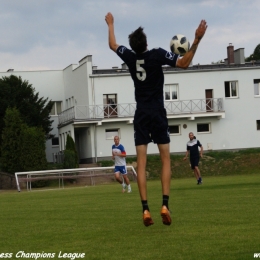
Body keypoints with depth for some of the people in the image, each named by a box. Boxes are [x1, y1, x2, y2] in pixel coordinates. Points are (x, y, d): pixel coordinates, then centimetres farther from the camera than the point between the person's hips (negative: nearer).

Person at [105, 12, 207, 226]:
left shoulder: (129, 57, 0)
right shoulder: (157, 54, -10)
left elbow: (112, 45, 20)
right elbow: (184, 64, -17)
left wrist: (111, 24, 36)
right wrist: (197, 40, -20)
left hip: (141, 115, 2)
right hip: (157, 113, -2)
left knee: (141, 163, -3)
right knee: (165, 160, 1)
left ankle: (145, 209, -12)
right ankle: (165, 205, -15)